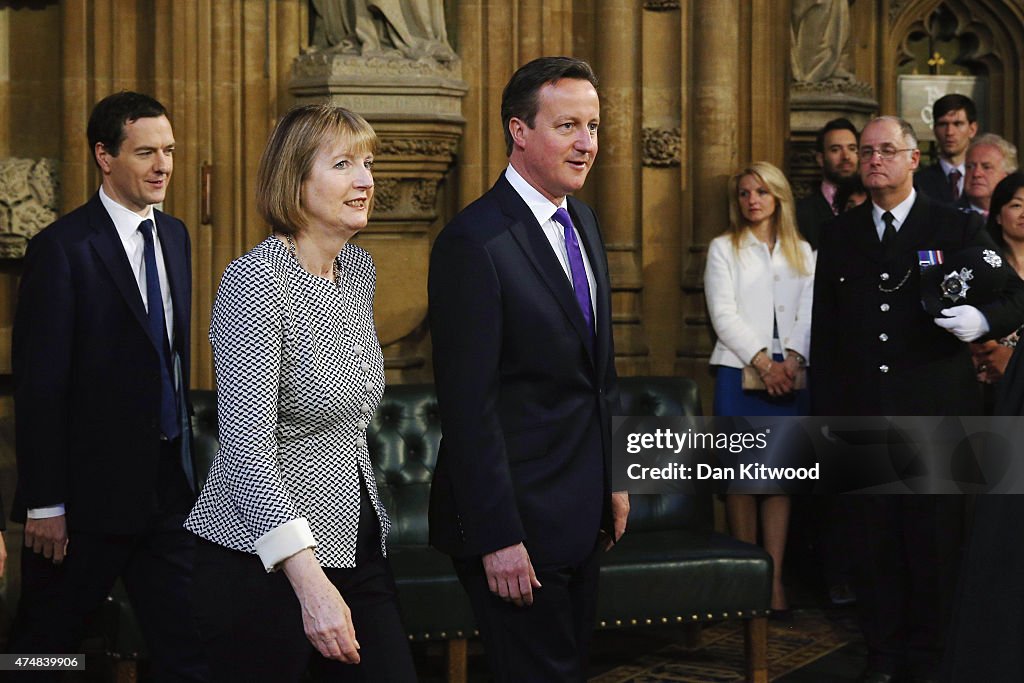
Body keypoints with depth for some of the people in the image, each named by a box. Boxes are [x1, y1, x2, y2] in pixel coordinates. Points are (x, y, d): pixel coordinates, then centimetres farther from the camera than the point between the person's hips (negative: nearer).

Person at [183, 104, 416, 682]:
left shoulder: (360, 268, 8)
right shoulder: (256, 281, -16)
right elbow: (247, 448, -23)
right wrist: (311, 583, -31)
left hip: (357, 545, 7)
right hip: (265, 561, -7)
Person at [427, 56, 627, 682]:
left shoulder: (583, 221, 10)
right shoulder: (476, 243, -18)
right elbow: (468, 403, -21)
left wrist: (612, 480, 17)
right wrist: (496, 537, -22)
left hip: (581, 511, 9)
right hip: (518, 514, -9)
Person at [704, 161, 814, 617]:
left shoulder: (802, 252, 15)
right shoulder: (724, 249, 7)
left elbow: (808, 312, 7)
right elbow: (724, 314, -2)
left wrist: (791, 358, -10)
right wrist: (762, 362, -12)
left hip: (789, 375, 2)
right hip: (739, 372, -2)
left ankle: (775, 578, -2)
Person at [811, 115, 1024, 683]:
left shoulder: (958, 228, 3)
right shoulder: (840, 237, 12)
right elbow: (824, 332, 13)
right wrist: (824, 413, 8)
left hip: (935, 416, -2)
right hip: (863, 417, 3)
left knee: (934, 544, 2)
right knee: (875, 541, 7)